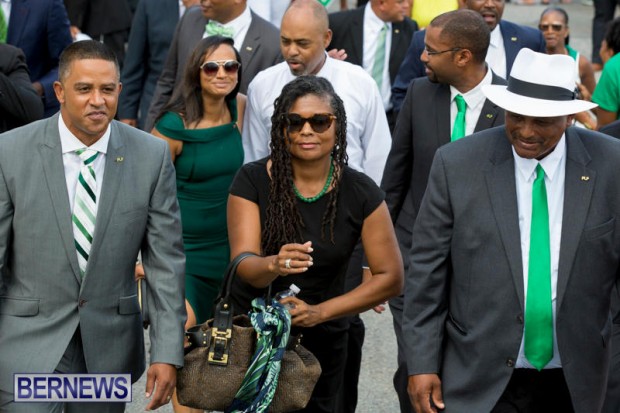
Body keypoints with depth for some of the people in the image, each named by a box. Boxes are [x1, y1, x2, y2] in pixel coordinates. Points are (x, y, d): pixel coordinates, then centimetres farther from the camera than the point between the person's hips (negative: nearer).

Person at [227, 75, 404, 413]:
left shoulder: (360, 193, -10)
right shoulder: (252, 180, -12)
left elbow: (391, 278, -8)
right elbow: (243, 265, -19)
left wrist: (320, 312, -17)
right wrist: (274, 265, -42)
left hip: (321, 342, 1)